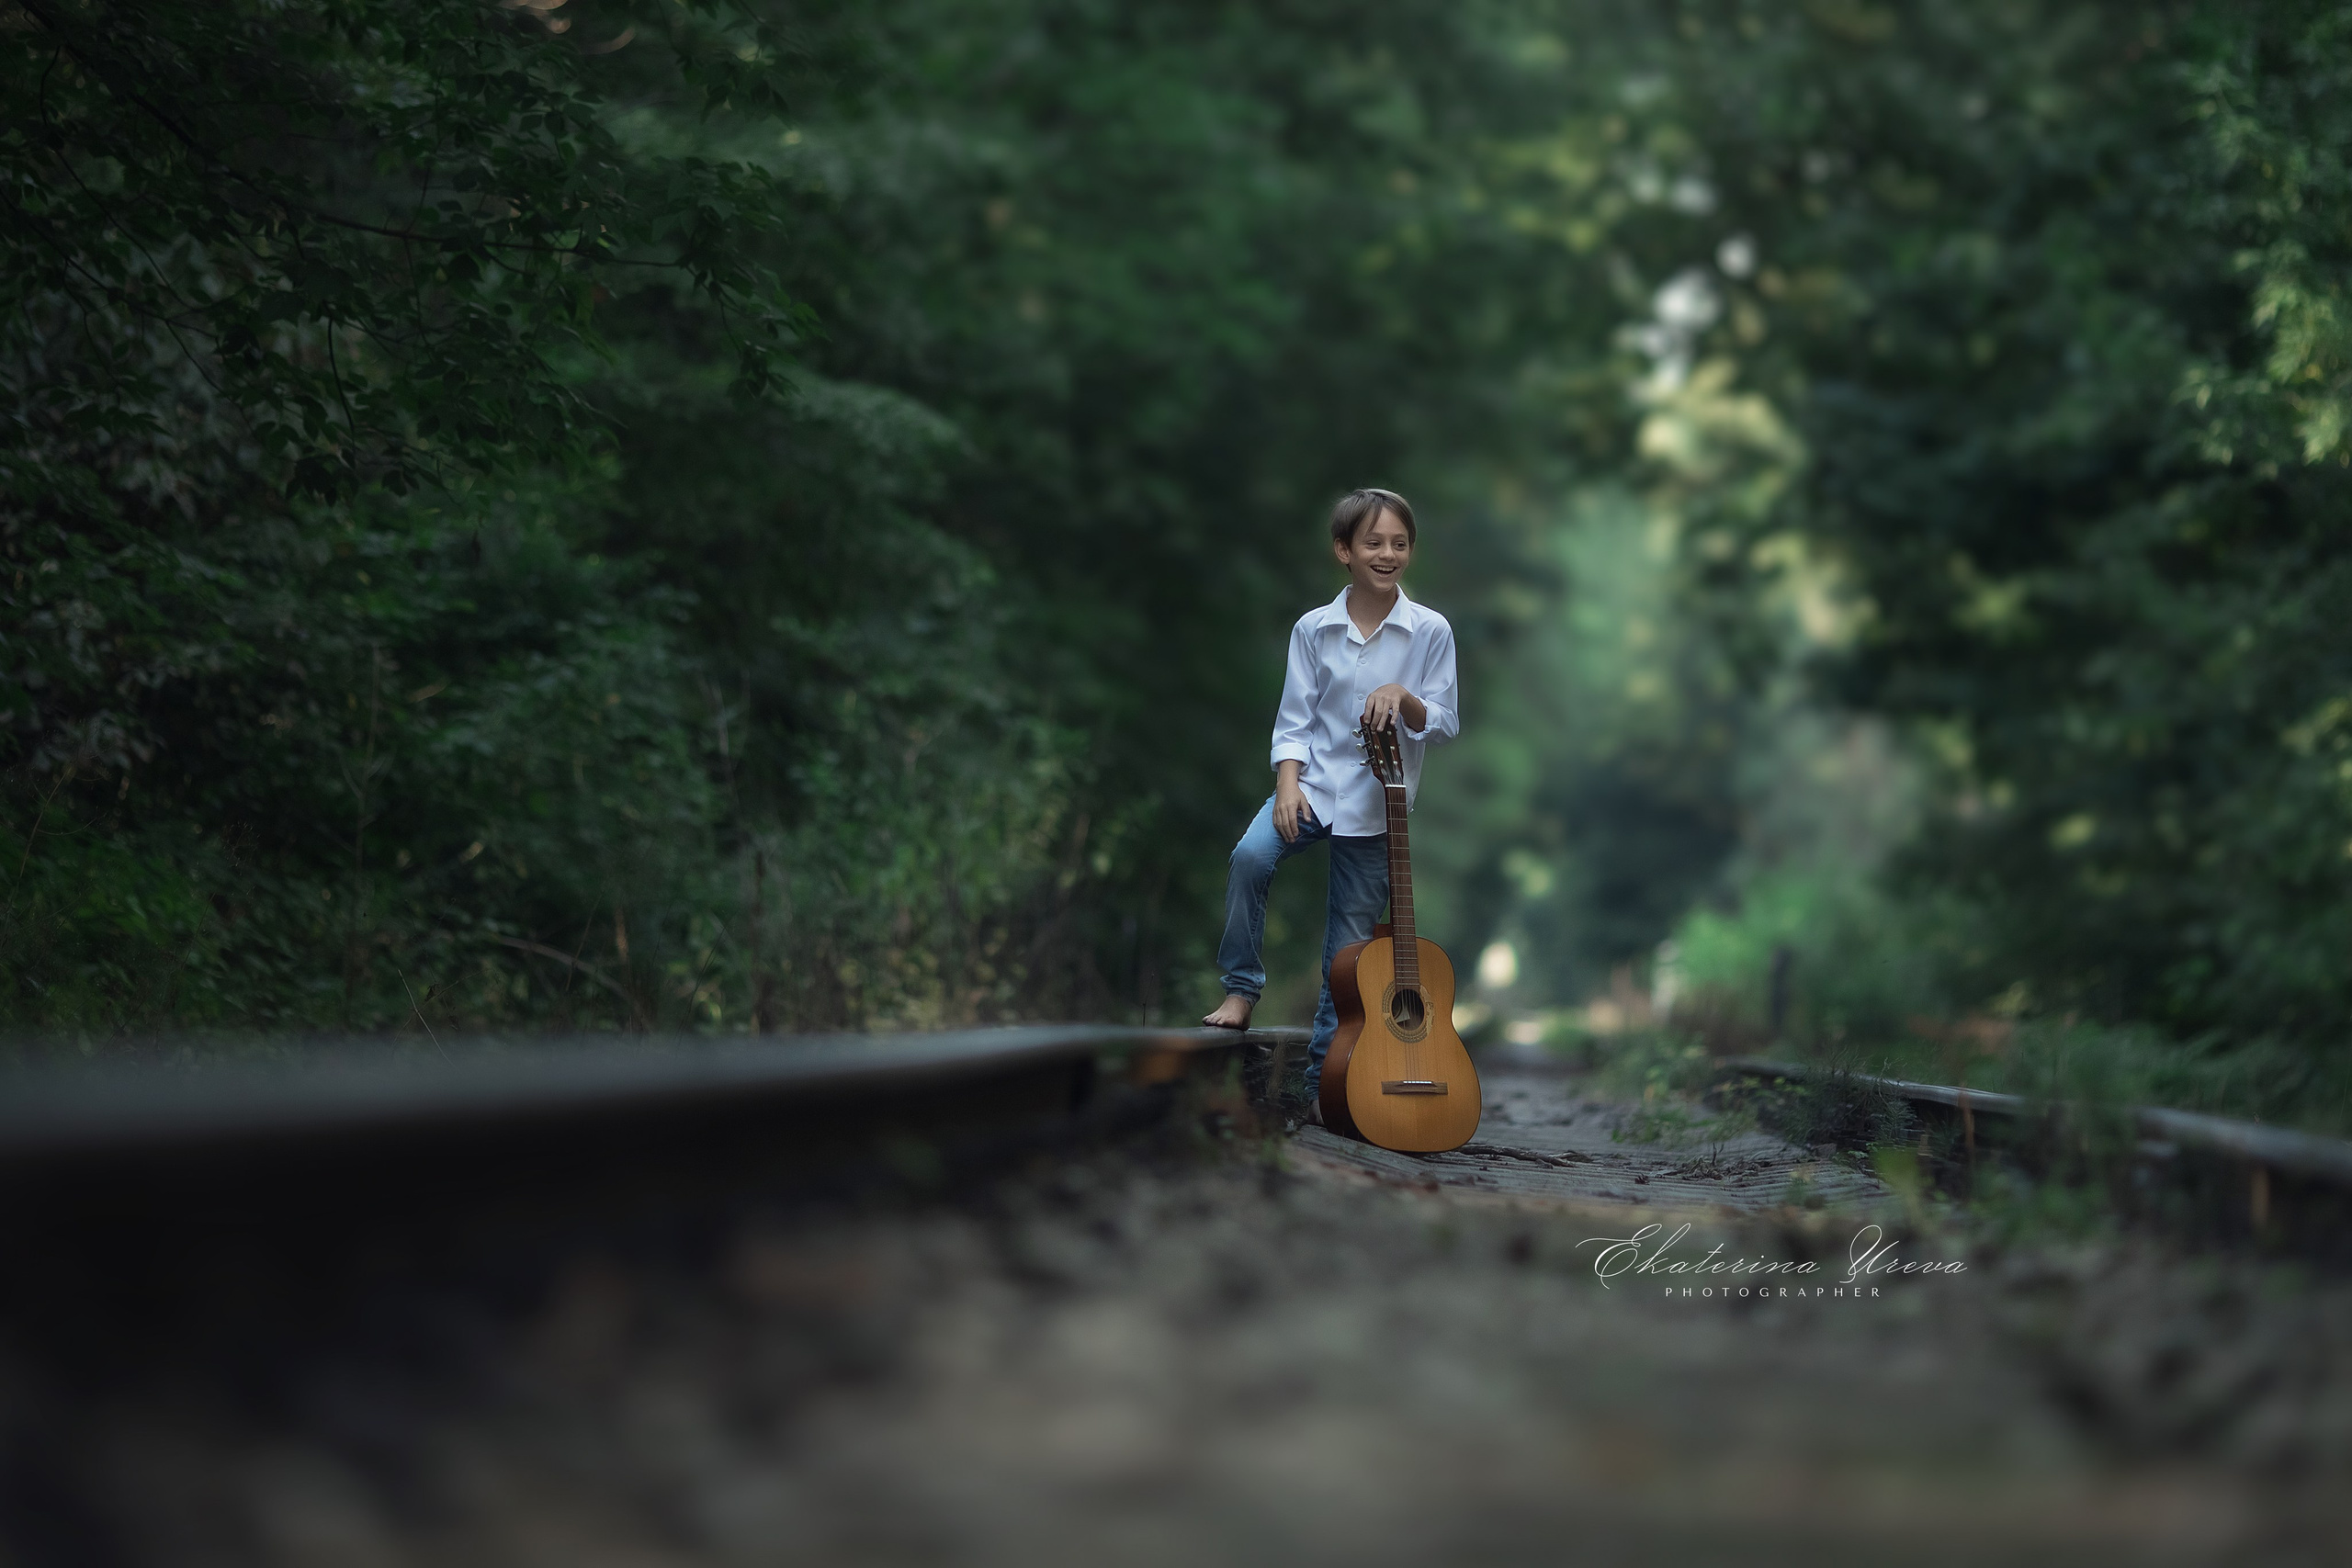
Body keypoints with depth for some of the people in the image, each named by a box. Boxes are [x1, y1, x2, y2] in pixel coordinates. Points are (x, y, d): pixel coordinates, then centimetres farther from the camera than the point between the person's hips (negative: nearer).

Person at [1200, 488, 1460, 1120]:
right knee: (1251, 855, -30)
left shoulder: (1429, 632, -1)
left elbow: (1443, 726, -1)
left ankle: (1323, 1080, 12)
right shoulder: (1314, 629, 2)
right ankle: (1242, 989, -12)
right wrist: (1287, 784, -13)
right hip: (1313, 784, 0)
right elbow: (1293, 720, 2)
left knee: (1350, 944, 3)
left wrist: (1404, 698, -19)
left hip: (1377, 805, 0)